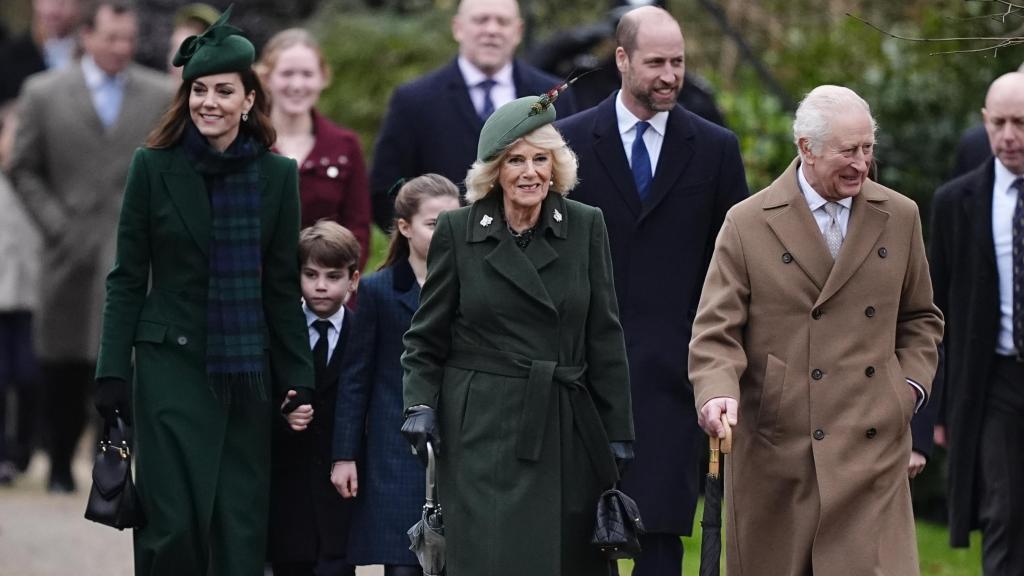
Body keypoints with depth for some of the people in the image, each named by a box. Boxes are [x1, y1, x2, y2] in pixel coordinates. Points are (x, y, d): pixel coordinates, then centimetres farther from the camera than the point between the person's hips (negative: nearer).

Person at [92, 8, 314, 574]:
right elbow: (127, 278, 1)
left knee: (241, 528, 3)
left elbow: (282, 288, 9)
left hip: (247, 374, 2)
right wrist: (113, 373, -5)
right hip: (171, 368, -2)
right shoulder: (154, 167, -1)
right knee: (175, 526, -9)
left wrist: (299, 381, 5)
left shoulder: (276, 175, 5)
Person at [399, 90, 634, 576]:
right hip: (482, 431, -2)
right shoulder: (458, 231, 2)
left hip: (566, 430, 2)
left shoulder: (586, 227, 5)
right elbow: (425, 338, 7)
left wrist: (618, 433, 4)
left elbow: (605, 338, 6)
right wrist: (420, 405, -8)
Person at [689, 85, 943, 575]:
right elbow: (715, 332, -3)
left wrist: (912, 383, 5)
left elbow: (920, 318, 21)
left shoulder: (899, 217, 10)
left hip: (873, 444, 2)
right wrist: (718, 392, -22)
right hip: (775, 448, -2)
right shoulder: (747, 224, 0)